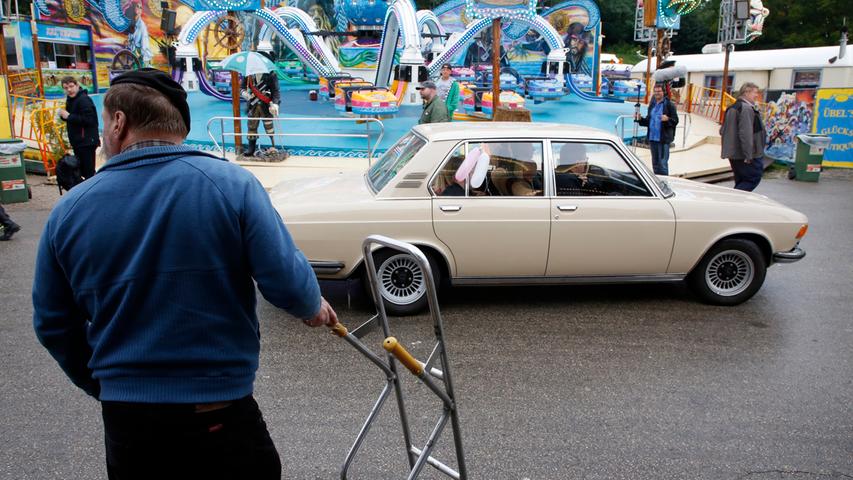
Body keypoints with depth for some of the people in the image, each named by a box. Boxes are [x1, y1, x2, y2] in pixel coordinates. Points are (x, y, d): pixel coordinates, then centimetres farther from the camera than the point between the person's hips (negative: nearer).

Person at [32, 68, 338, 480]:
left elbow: (53, 325, 5)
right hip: (221, 414, -2)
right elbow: (287, 281, -17)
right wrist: (313, 308, 5)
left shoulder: (69, 209, -4)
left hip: (124, 419, 3)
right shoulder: (231, 183, -14)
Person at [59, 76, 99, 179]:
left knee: (88, 171, -9)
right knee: (81, 170, 17)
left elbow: (88, 119, -26)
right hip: (77, 141, 10)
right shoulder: (70, 99, 15)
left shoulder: (83, 99, -16)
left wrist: (69, 116, -19)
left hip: (87, 141, -10)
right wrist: (63, 115, 0)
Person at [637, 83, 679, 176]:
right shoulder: (652, 104, 13)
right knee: (655, 163, 15)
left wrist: (667, 119, -27)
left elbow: (675, 120, -8)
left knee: (663, 163, -7)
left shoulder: (669, 104, -5)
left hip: (663, 138, -6)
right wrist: (640, 119, 2)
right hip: (652, 138, 6)